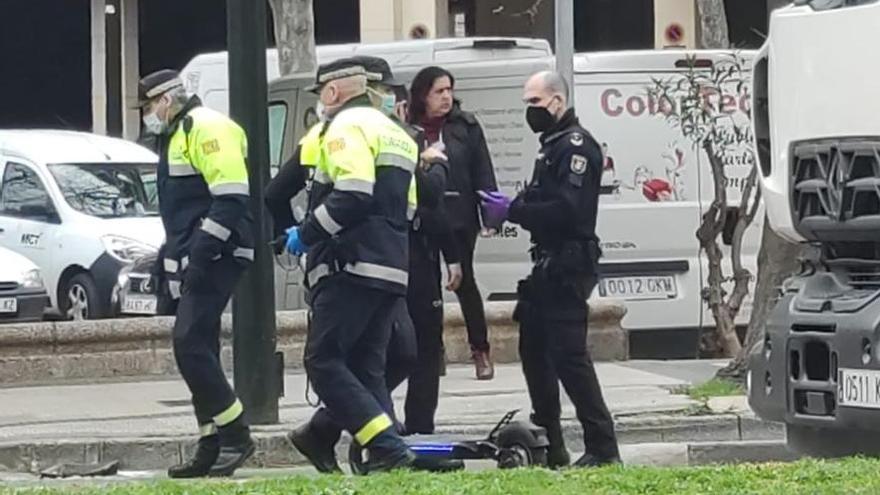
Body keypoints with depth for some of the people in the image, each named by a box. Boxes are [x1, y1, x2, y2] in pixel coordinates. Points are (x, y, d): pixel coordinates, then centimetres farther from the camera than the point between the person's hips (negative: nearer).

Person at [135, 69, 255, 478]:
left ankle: (236, 436, -12)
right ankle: (212, 447, 12)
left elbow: (231, 199, -21)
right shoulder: (177, 135, 21)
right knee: (196, 349, 9)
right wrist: (175, 254, 21)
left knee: (190, 345, -16)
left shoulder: (207, 129, -11)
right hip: (194, 261, 11)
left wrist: (200, 253, -23)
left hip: (214, 256, -11)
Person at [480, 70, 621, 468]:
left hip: (568, 267, -11)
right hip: (550, 266, 11)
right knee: (535, 350, 13)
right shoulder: (553, 145, 21)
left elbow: (566, 209, -23)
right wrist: (511, 206, 3)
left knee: (568, 354, -13)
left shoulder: (576, 145, -12)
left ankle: (602, 447, -12)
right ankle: (549, 446, 19)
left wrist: (513, 211, -18)